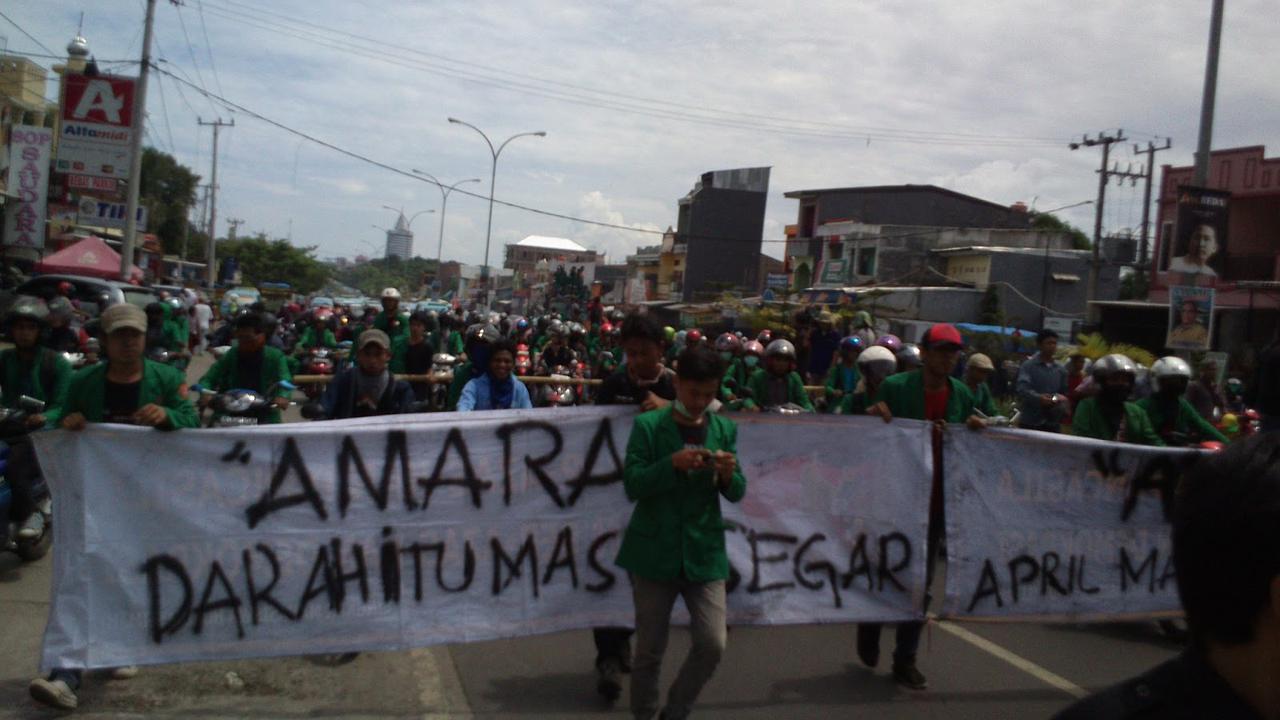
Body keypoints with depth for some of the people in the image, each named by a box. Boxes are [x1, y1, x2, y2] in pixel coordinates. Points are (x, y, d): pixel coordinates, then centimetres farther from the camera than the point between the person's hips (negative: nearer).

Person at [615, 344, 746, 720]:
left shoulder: (725, 429, 6)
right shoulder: (647, 425, -4)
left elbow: (736, 494, 6)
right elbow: (632, 485, -11)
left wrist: (729, 476, -16)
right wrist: (672, 464, -24)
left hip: (705, 552, 3)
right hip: (654, 551, -2)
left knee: (713, 645, -2)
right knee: (649, 651, 7)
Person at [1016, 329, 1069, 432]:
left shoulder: (1060, 369, 11)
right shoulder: (1028, 366, -4)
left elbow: (1064, 393, 16)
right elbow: (1022, 388, -17)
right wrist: (1039, 398, -34)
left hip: (1053, 424, 4)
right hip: (1030, 423, -4)